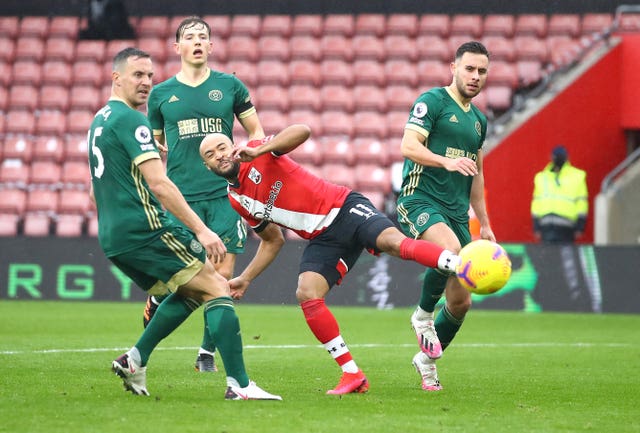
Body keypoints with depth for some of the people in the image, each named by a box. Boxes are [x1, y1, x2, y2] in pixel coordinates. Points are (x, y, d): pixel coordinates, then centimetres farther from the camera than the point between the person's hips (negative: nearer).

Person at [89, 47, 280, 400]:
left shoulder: (99, 122, 19)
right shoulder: (130, 120, -11)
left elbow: (96, 193, 27)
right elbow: (158, 183, -20)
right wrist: (201, 230, -21)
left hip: (113, 238, 10)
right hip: (146, 228, -10)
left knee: (192, 291, 22)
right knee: (216, 288, -8)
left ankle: (134, 360, 13)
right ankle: (239, 385, -18)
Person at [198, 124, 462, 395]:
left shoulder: (258, 152, -2)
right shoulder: (237, 200, 15)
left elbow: (302, 131, -21)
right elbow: (272, 241, 26)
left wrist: (258, 150, -28)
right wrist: (245, 279, 19)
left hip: (343, 208, -5)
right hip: (322, 239, 5)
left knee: (394, 243, -31)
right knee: (306, 294, -17)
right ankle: (352, 375, -12)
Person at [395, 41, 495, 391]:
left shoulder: (478, 119, 19)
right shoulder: (432, 101, -3)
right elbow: (408, 146, -15)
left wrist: (484, 224, 25)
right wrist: (446, 161, -31)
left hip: (457, 210, 7)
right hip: (421, 200, -7)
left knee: (461, 301, 3)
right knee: (450, 249, -38)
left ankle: (427, 358, 25)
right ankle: (423, 315, -13)